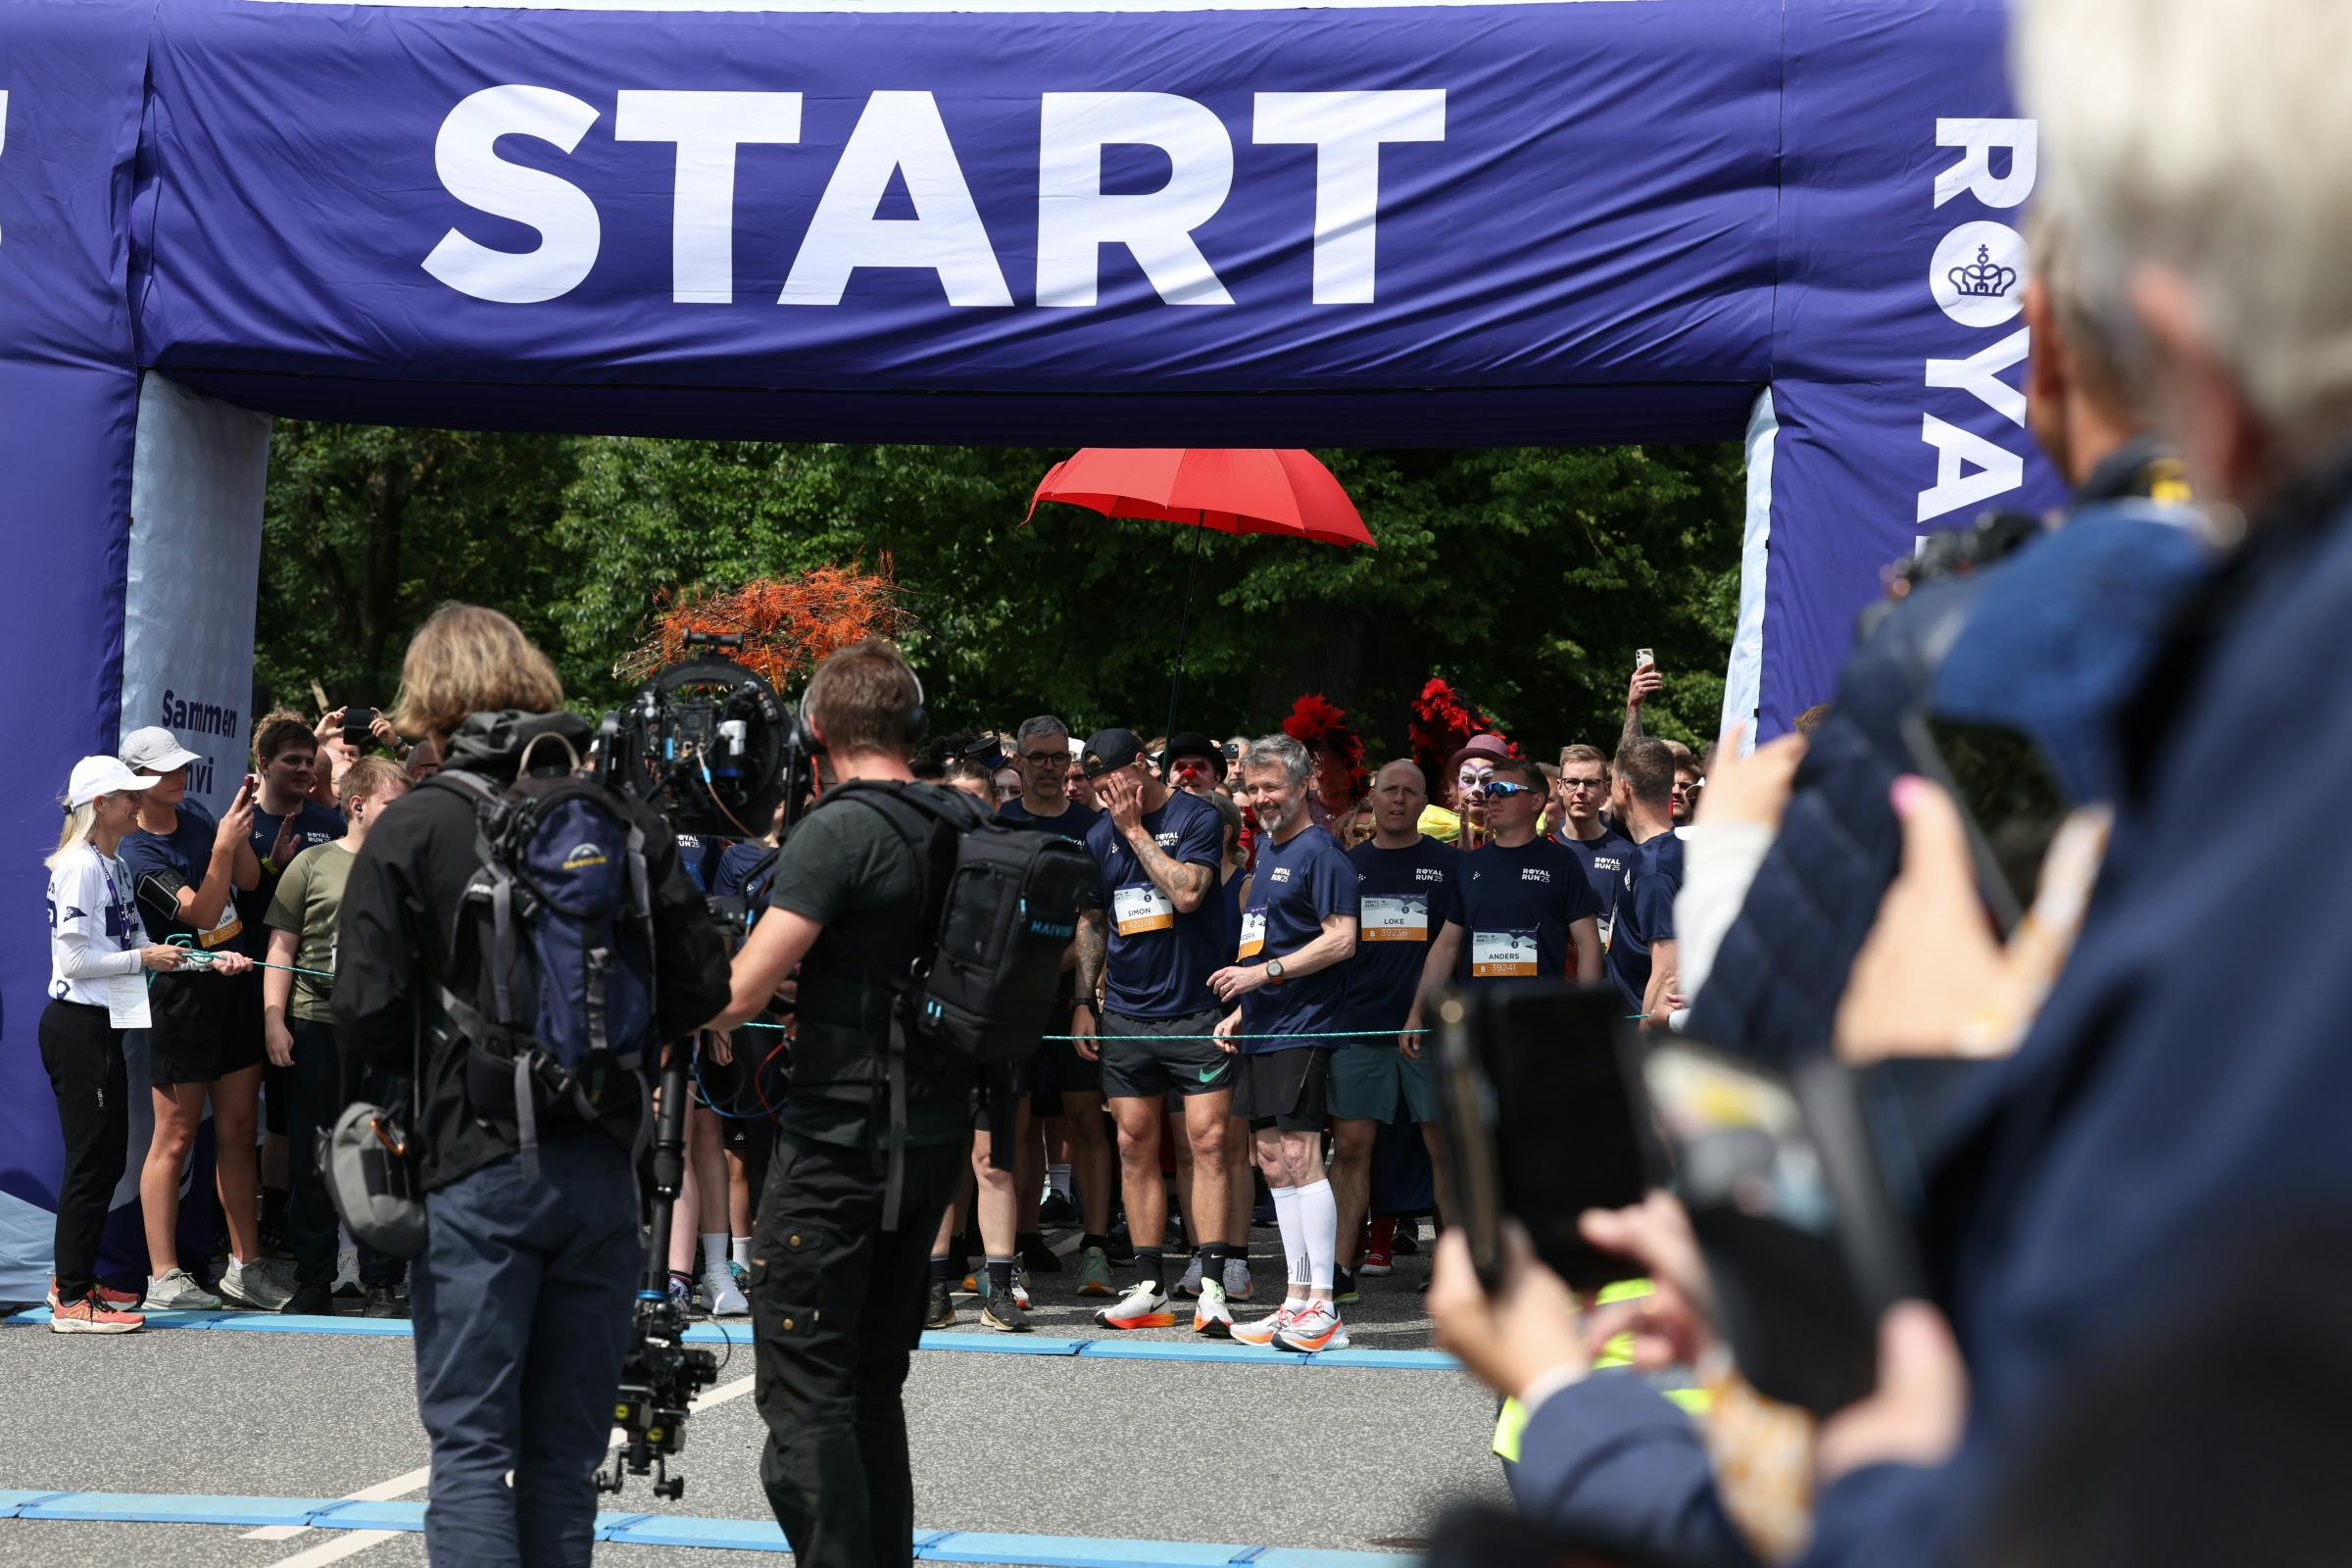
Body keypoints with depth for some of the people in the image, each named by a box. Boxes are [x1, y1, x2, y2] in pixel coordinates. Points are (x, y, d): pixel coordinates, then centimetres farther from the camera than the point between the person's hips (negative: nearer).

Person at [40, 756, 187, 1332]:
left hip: (103, 1024, 10)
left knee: (107, 1156, 14)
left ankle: (74, 1279, 25)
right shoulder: (79, 867, -16)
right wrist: (143, 958, -15)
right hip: (77, 1025, -10)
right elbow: (75, 959, -20)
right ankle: (72, 1301, -1)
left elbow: (130, 943, 14)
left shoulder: (114, 867, 14)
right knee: (91, 1159, -6)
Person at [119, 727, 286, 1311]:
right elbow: (202, 912, -20)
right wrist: (223, 845, -30)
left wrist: (241, 827, -6)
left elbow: (250, 881, 9)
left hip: (236, 983, 7)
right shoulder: (136, 852, -14)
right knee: (176, 1136, -3)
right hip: (183, 994, -7)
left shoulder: (193, 814, 8)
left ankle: (245, 1266, 15)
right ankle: (163, 1278, 2)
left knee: (237, 1130, 9)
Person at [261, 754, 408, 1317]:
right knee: (312, 1162, 5)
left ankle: (382, 1286, 10)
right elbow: (282, 947, 4)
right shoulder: (313, 864, 3)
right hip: (316, 1025, -1)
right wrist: (273, 1019, -4)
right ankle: (312, 1283, 14)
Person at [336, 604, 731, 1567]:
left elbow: (367, 1017, -10)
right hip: (602, 1163, 3)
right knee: (567, 1452, 12)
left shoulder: (412, 832, -7)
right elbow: (701, 989, 1)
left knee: (470, 1448, 0)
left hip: (475, 1170, -3)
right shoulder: (629, 823, 3)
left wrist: (438, 1057, 10)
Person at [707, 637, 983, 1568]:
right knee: (874, 1380, 17)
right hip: (935, 1136, 8)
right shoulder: (969, 828, 7)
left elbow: (742, 989, -19)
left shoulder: (839, 831, -15)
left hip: (841, 1135, -8)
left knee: (804, 1388, -4)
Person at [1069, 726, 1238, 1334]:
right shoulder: (1101, 834, 11)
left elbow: (1187, 892, -19)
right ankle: (1150, 1285, 11)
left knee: (1207, 1141, -9)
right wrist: (1084, 1000, 11)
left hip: (1196, 1010, -5)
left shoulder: (1197, 818, -5)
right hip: (1126, 1015, 5)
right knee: (1135, 1148, 5)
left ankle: (1211, 1287, -9)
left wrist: (1135, 829, -12)